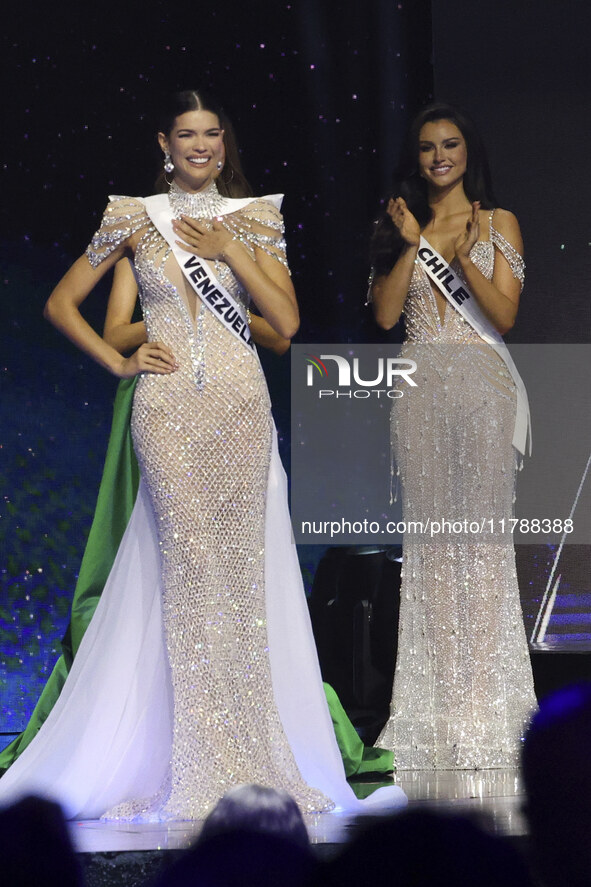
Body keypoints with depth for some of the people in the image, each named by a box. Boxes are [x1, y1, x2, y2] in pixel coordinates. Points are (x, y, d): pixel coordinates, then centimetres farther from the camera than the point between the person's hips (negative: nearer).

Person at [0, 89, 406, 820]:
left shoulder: (252, 218, 10)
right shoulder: (136, 218, 7)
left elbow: (287, 322, 2)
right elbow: (61, 303, 11)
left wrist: (230, 250, -4)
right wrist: (117, 360, 0)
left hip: (240, 404, 1)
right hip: (169, 408, -1)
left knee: (239, 568, -1)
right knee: (189, 565, -6)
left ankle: (251, 764, 5)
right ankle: (201, 772, -3)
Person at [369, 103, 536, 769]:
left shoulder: (498, 223, 7)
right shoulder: (400, 224, 13)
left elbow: (505, 314, -2)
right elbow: (385, 313, 2)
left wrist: (465, 257, -15)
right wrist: (411, 243, -7)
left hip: (481, 383, -2)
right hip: (420, 385, 2)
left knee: (481, 530, -5)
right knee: (428, 534, 0)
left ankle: (481, 701, -3)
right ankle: (438, 696, 4)